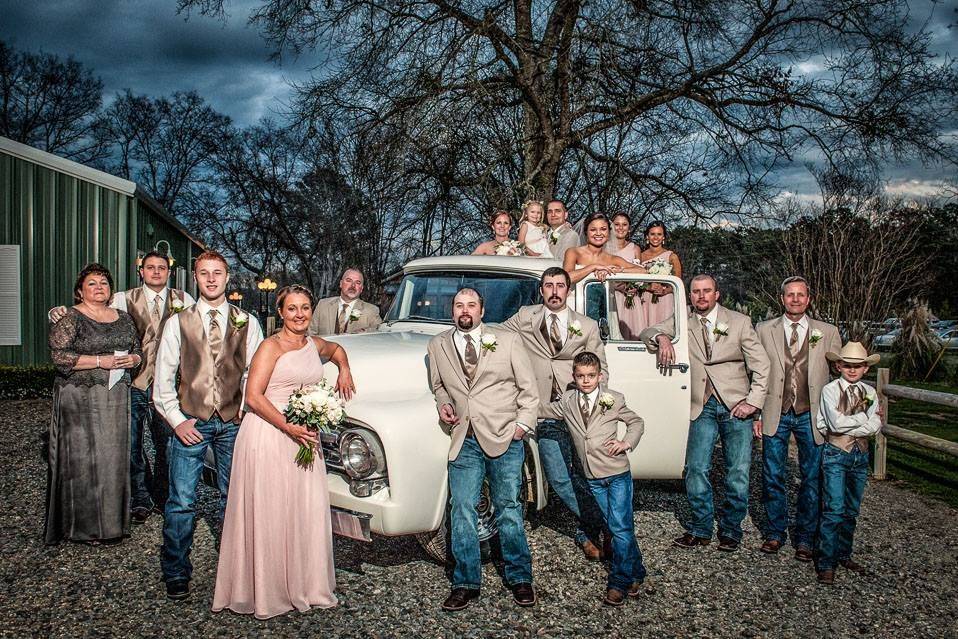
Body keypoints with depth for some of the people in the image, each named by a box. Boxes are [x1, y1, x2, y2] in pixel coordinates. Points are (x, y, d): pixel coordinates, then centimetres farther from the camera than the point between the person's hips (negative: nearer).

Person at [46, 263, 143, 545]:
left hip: (116, 399, 5)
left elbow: (138, 351, 19)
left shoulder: (123, 318, 13)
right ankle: (84, 524, 8)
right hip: (80, 399, -5)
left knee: (114, 456, 6)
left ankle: (111, 519, 16)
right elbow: (59, 355, -14)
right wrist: (101, 361, -18)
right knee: (82, 459, -2)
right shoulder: (69, 318, -4)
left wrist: (132, 359, -4)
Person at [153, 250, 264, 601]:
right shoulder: (178, 323, 4)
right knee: (181, 502, -3)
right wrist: (176, 420, -4)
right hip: (190, 423, -1)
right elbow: (163, 378, 4)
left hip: (233, 424, 1)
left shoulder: (247, 323, 5)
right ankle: (176, 574, 11)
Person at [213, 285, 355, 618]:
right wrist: (288, 426, -20)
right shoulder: (271, 346, -9)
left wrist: (344, 370, 18)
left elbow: (336, 349, 36)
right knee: (269, 515, 0)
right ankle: (265, 591, 12)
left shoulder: (315, 344, 11)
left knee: (307, 512, 8)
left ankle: (302, 585, 22)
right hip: (268, 437, -6)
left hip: (303, 439, 6)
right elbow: (253, 397, -15)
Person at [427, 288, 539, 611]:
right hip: (464, 441, 2)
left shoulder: (508, 341, 3)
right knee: (462, 511, 1)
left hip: (504, 439, -2)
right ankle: (466, 582, 13)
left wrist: (523, 424, -4)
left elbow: (528, 387, 4)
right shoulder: (437, 346, 9)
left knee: (509, 509, 4)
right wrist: (443, 404, 3)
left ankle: (520, 578, 19)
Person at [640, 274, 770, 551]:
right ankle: (700, 529, 10)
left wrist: (753, 401, -7)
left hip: (736, 406, -1)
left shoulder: (740, 322, 3)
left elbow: (761, 365, 3)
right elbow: (647, 333, 7)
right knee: (695, 469, -4)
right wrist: (661, 338, -15)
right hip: (703, 407, 1)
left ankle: (730, 530, 15)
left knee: (738, 472, -1)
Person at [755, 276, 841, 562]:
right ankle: (776, 532, 22)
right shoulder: (764, 330, 4)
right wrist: (756, 413, 0)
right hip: (775, 415, 0)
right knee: (773, 477, 6)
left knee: (812, 479, 6)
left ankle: (805, 537, 20)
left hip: (812, 416, 0)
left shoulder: (828, 333, 4)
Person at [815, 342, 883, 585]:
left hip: (861, 455, 5)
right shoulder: (830, 390, -5)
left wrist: (847, 424, -13)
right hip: (836, 454, -5)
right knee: (834, 510, -10)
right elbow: (836, 423, -17)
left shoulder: (869, 392, 8)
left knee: (851, 510, 12)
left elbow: (875, 427, -3)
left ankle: (843, 555, 25)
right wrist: (863, 417, -9)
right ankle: (826, 564, -6)